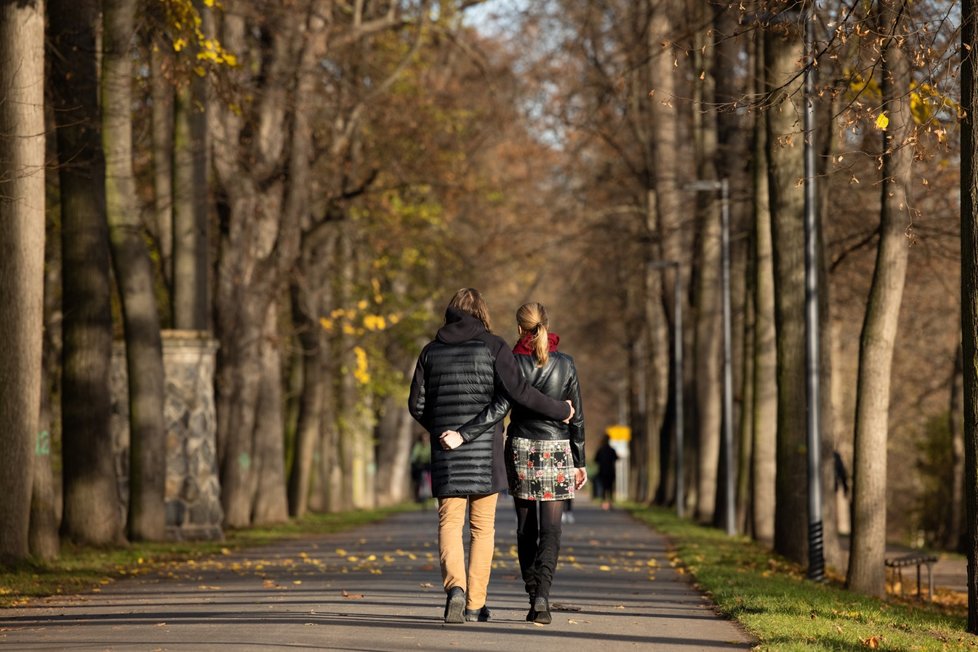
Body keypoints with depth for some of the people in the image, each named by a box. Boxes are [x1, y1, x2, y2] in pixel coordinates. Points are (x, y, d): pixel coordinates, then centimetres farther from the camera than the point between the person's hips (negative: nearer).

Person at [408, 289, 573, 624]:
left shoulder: (432, 350, 6)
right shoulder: (492, 346, -3)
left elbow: (416, 403, 7)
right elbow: (519, 391, -12)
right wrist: (560, 410, 1)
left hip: (446, 448, 2)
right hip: (485, 447, -2)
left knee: (450, 521, 2)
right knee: (482, 527, 7)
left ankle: (455, 586, -23)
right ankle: (475, 604, 8)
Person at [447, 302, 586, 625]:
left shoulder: (514, 363, -5)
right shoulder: (565, 364, -2)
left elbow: (499, 408, -17)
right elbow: (576, 417, 0)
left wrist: (461, 434, -19)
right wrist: (580, 461, 8)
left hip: (521, 449, 0)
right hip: (556, 451, 0)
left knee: (526, 528, 10)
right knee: (550, 529, -3)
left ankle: (533, 598, 10)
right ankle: (542, 595, -20)